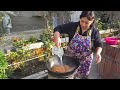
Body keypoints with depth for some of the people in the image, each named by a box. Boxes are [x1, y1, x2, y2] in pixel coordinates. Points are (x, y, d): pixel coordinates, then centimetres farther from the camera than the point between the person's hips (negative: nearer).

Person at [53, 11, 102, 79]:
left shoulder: (95, 32, -13)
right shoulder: (72, 26, -15)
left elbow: (99, 45, -2)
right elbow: (58, 28, -10)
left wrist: (98, 53, -23)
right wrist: (57, 37, -30)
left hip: (85, 60, 0)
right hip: (70, 58, 0)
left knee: (83, 76, 18)